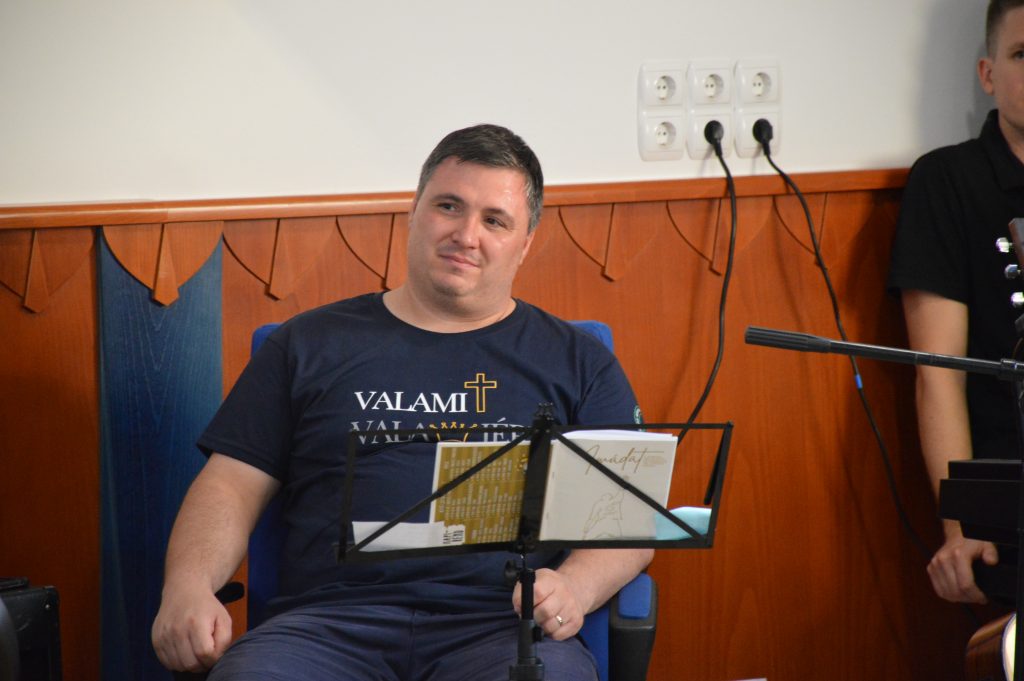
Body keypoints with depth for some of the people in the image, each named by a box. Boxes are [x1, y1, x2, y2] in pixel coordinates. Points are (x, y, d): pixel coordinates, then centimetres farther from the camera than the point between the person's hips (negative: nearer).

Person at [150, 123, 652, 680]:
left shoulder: (577, 361, 17)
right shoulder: (314, 343, 19)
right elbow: (231, 485, 14)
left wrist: (573, 589, -11)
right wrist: (188, 587, -5)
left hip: (498, 628, 0)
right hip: (330, 622, 0)